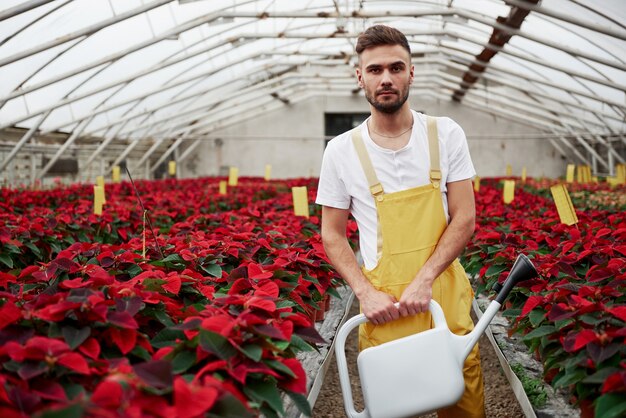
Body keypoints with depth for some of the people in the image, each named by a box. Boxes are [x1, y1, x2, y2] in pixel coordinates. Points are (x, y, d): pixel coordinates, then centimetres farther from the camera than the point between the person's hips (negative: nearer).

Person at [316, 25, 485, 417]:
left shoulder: (446, 135, 0)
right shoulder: (341, 150, -1)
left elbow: (465, 220, -3)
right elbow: (333, 236, 3)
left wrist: (424, 279, -16)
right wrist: (366, 293, -11)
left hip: (446, 297, 1)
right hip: (383, 307, 0)